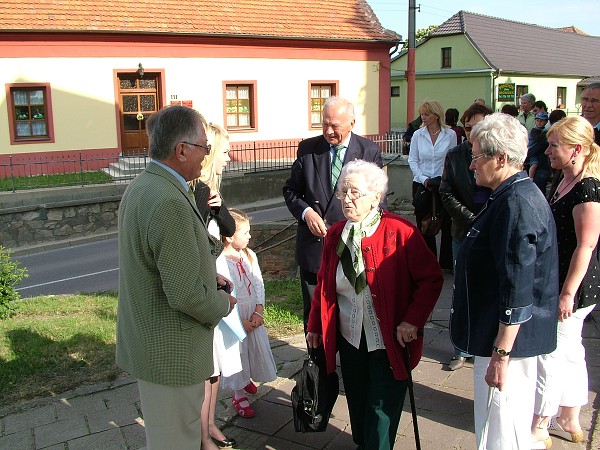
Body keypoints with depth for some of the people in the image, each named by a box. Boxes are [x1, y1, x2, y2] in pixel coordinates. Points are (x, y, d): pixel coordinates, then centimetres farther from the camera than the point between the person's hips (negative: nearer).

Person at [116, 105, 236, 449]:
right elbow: (185, 295, -28)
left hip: (145, 339, 10)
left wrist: (206, 274, 8)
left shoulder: (139, 187, 4)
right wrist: (223, 304, -9)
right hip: (171, 351, -10)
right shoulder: (170, 202, -28)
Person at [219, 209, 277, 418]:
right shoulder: (221, 262, -22)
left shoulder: (250, 255, -2)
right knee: (237, 352, 6)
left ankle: (246, 379, 47)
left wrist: (259, 311, -8)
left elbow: (259, 284, 1)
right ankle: (239, 396, 25)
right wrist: (240, 321, -16)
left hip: (254, 314, 6)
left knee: (255, 349, 17)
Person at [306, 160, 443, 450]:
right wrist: (314, 326, 11)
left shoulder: (400, 232, -14)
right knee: (357, 403, 16)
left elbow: (431, 279, -12)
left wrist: (413, 320, -19)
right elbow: (323, 285, 11)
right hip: (349, 339, 5)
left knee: (382, 409, 6)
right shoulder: (335, 235, 3)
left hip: (389, 342, -4)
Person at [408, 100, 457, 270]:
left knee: (446, 224, 1)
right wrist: (424, 179, -9)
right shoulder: (418, 135, 2)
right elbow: (412, 160, 3)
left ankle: (447, 262, 15)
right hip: (421, 184, 2)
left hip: (444, 184, -1)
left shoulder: (450, 134, -2)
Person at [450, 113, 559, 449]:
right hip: (514, 338, 11)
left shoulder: (516, 204, -23)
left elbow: (518, 290, -27)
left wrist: (501, 354, -24)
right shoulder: (517, 195, 11)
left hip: (507, 340, -11)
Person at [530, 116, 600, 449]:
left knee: (550, 353, 1)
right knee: (569, 351, 18)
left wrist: (567, 293, -21)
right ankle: (569, 422, 34)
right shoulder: (564, 183, 8)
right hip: (557, 281, 9)